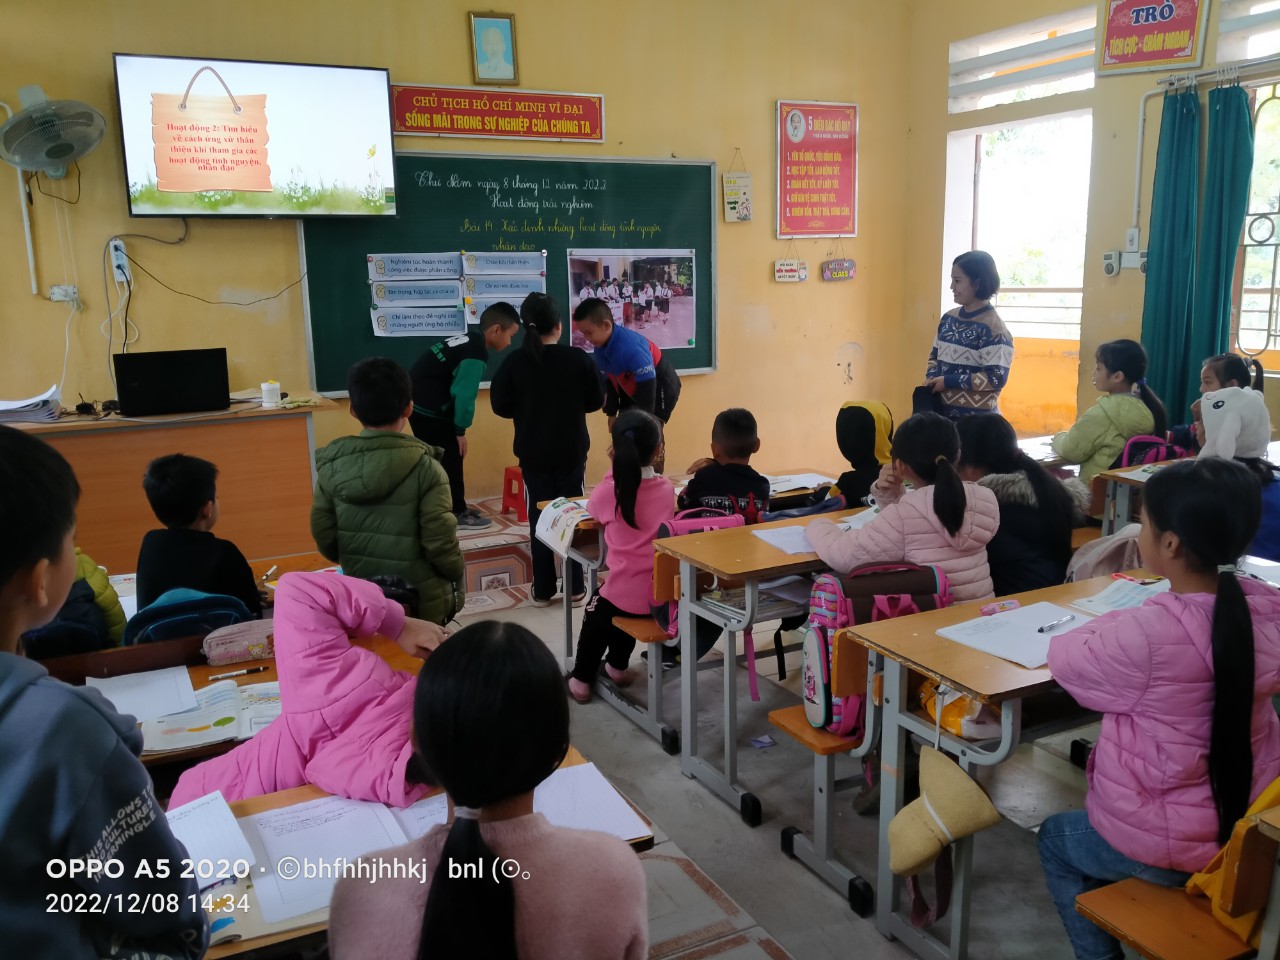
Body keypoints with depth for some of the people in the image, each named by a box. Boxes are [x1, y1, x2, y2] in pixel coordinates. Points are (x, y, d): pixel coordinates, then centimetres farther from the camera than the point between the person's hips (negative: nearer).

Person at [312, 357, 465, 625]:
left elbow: (325, 542, -2)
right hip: (422, 602, -4)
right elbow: (440, 544, -18)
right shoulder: (425, 468, -19)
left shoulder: (331, 466, -7)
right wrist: (457, 573, 3)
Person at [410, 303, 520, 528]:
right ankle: (457, 513, 11)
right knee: (450, 459, 2)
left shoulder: (467, 340, 13)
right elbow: (464, 394, -20)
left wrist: (457, 428, 15)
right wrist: (460, 430, -10)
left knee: (440, 459, 17)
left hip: (418, 404, 10)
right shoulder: (476, 353, -17)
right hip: (429, 410, -10)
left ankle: (455, 508, 27)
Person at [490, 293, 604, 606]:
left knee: (540, 517, 9)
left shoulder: (514, 363, -10)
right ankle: (575, 587, 15)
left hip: (533, 455, 0)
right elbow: (596, 401, -1)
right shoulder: (579, 359, -10)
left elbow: (501, 406, -4)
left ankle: (542, 590, 13)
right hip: (572, 452, 0)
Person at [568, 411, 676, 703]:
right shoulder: (667, 488, 0)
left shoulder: (609, 491, -11)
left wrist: (615, 468, 6)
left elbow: (593, 512, 11)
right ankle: (617, 666, 50)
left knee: (597, 611, 29)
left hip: (628, 594, -4)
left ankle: (582, 679, 36)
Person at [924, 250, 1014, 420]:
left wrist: (948, 381, -18)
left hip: (977, 419, -7)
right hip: (943, 412, 7)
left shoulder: (993, 327, -13)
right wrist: (932, 379, -2)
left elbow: (996, 378, -19)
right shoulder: (949, 318, 9)